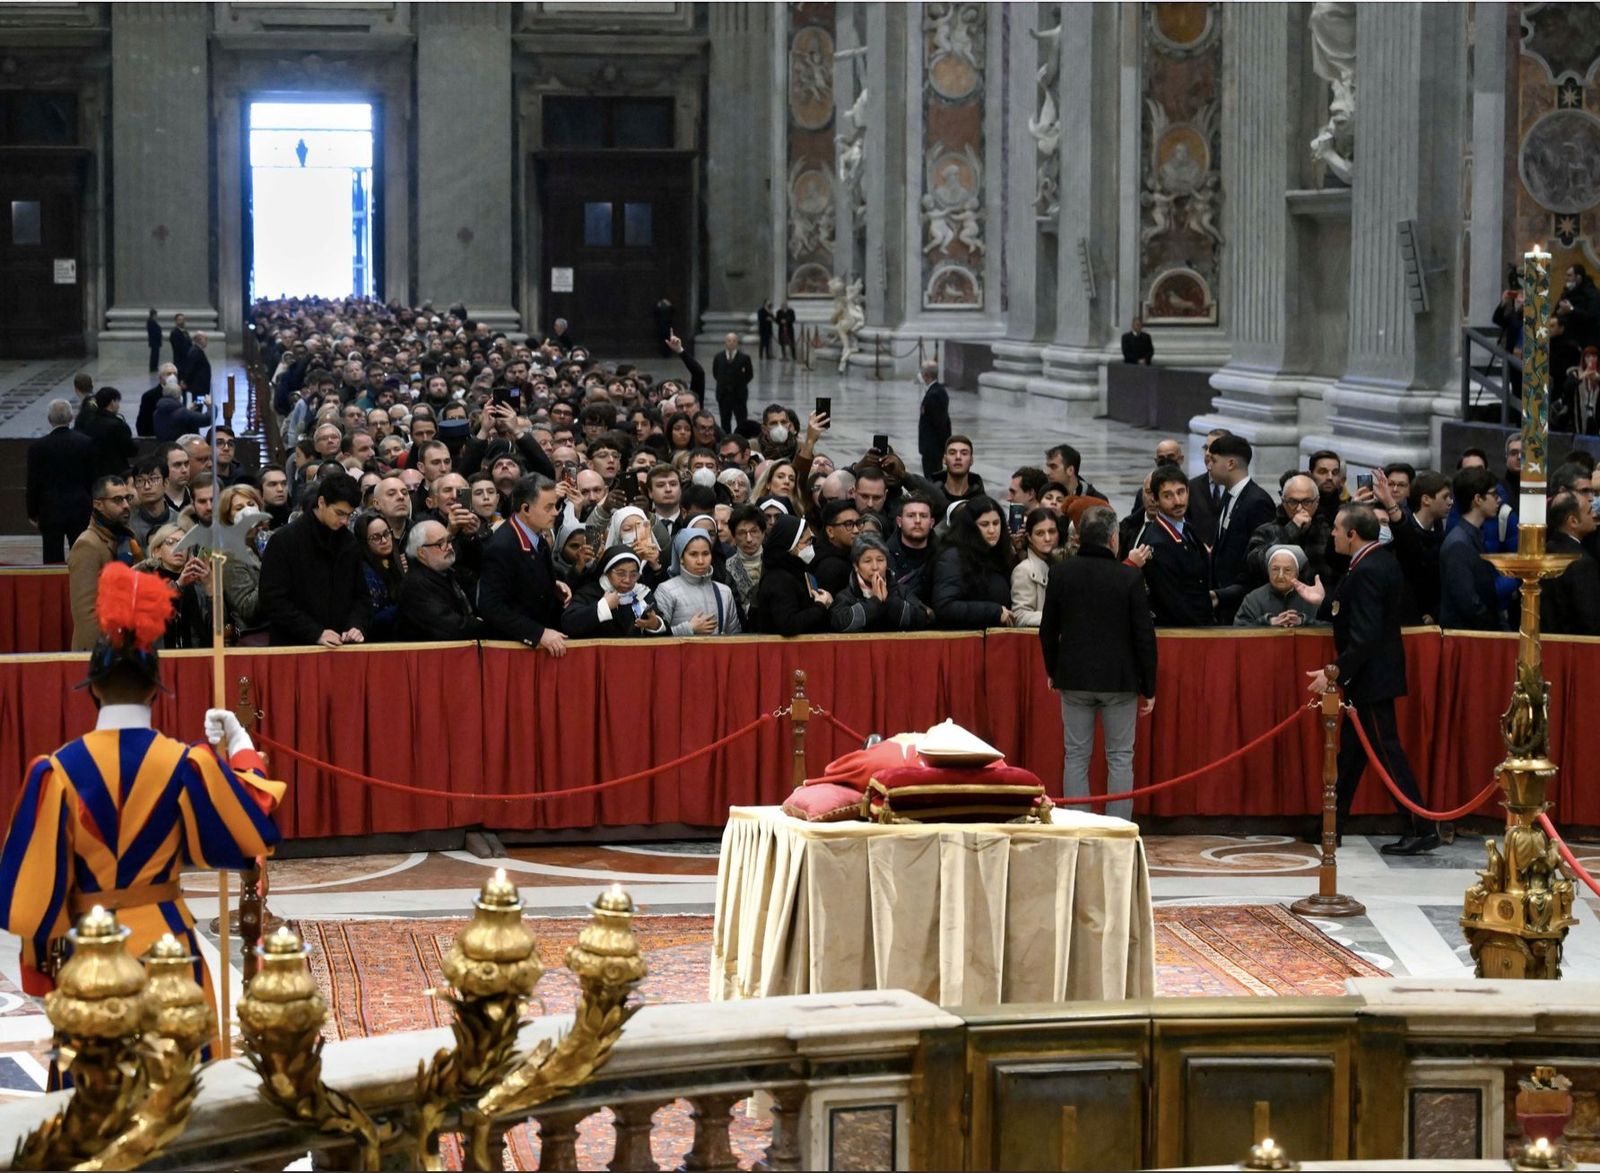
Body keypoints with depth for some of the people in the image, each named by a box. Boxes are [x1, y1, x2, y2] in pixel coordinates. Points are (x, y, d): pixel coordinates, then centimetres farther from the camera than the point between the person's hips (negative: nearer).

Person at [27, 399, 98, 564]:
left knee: (53, 558, 2)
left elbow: (33, 483, -5)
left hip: (50, 511, -2)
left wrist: (32, 513, 5)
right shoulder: (86, 443, -3)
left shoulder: (38, 447, -10)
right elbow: (91, 478, 5)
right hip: (80, 510, 2)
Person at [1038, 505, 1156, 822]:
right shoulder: (1130, 578, -10)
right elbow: (1144, 636, -7)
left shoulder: (1060, 573, -3)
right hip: (1119, 678, -2)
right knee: (1120, 758, 6)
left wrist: (1052, 671, 20)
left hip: (1074, 677, 2)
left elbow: (1048, 630, 5)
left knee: (1076, 757, 8)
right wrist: (1149, 687, 2)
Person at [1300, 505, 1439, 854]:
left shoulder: (1367, 572, -22)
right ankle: (1331, 826, 24)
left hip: (1371, 677, -11)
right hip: (1373, 674, 11)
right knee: (1351, 750, 16)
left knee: (1386, 751, -5)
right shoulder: (1380, 561, 9)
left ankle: (1421, 829, -2)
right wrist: (1324, 602, 14)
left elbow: (1365, 635, -26)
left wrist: (1335, 672, -24)